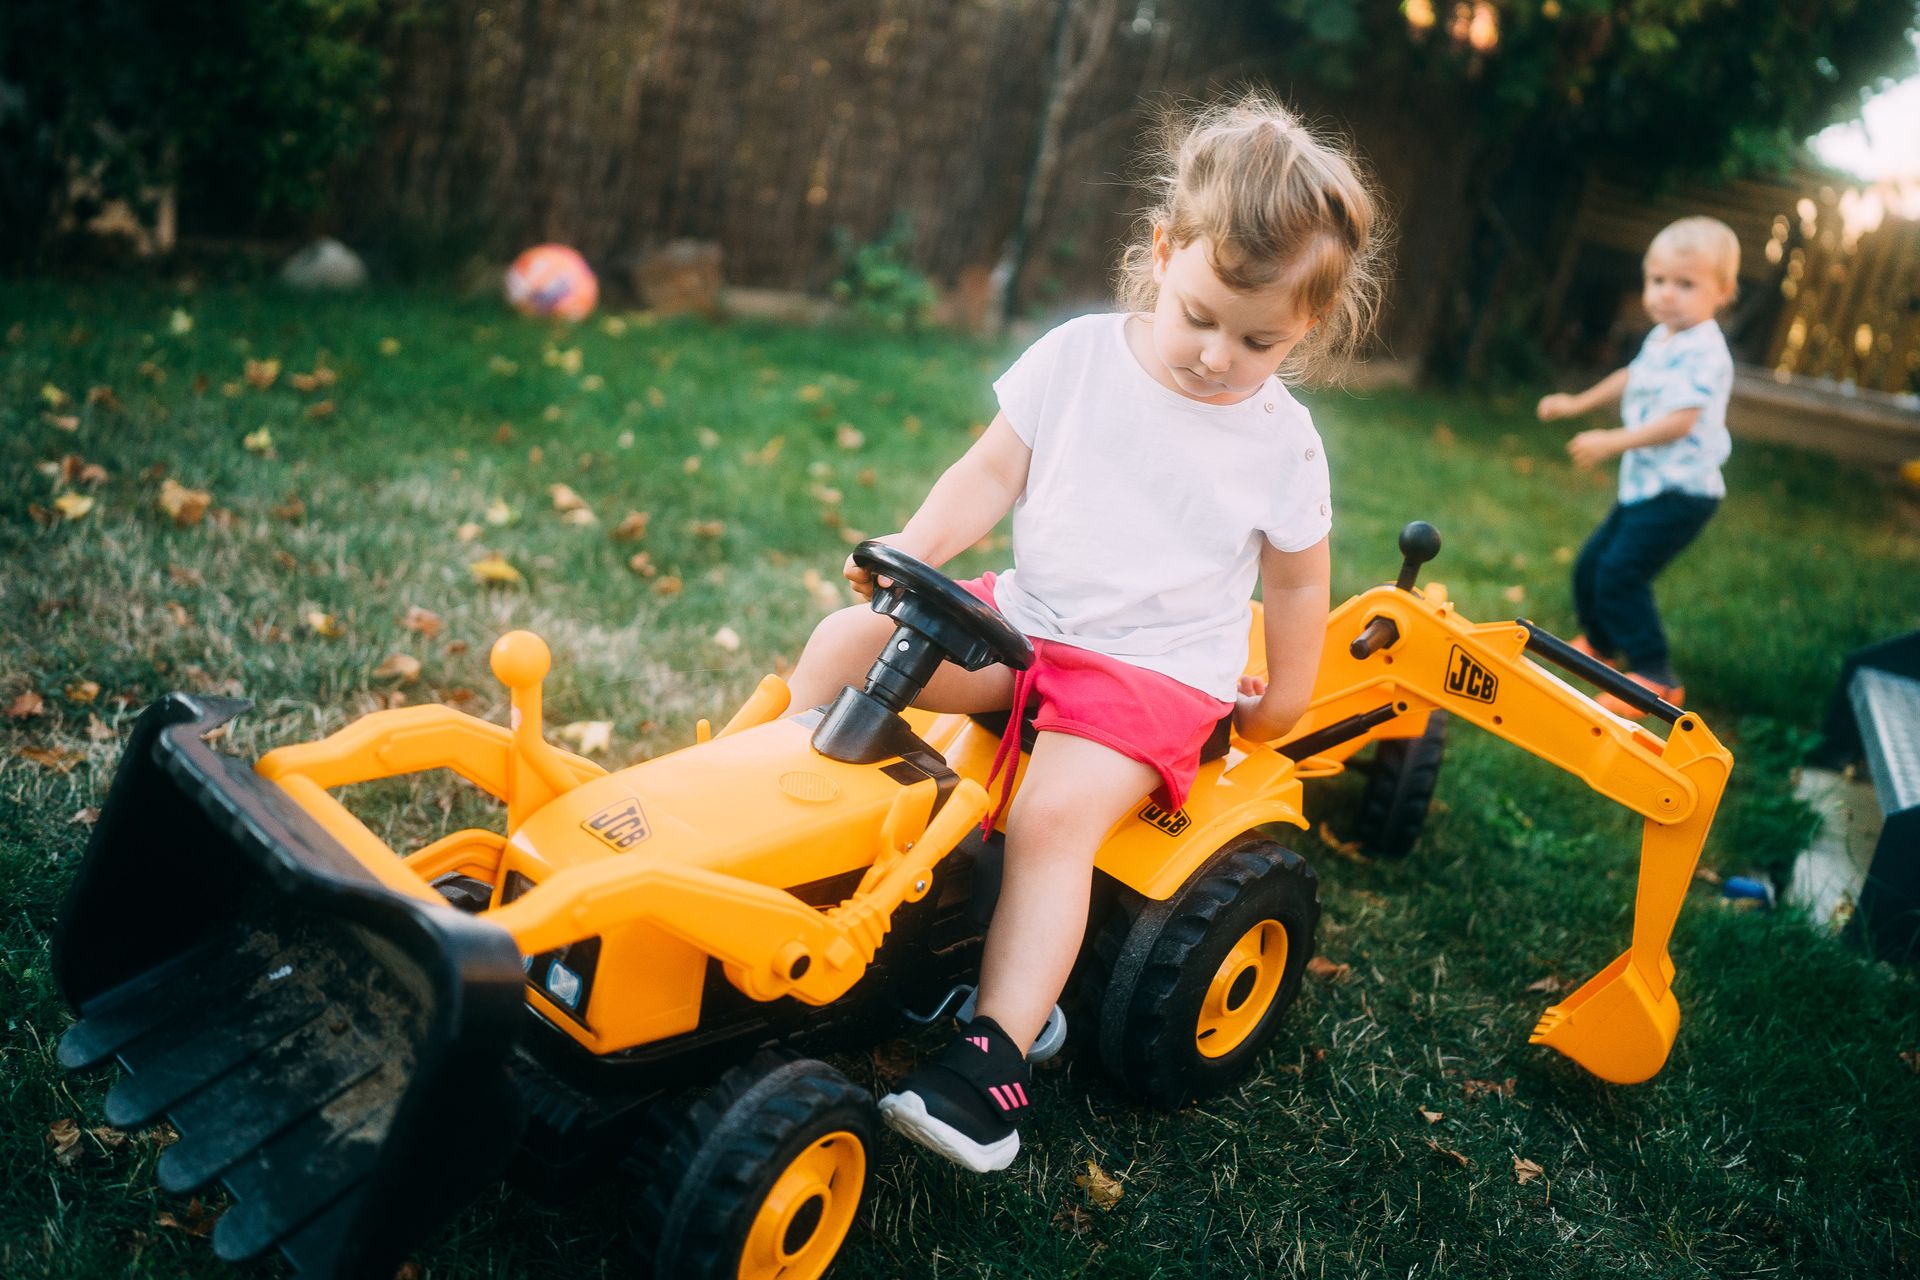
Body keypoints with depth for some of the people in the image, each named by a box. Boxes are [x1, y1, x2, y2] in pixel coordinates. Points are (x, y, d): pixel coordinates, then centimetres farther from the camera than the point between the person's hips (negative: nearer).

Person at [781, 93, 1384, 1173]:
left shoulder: (1283, 442, -4)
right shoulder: (1076, 357, -2)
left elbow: (1298, 581, 8)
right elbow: (992, 476, 2)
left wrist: (1284, 696, 10)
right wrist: (914, 554, -13)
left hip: (1157, 670, -4)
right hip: (1025, 622, 4)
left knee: (1057, 811, -29)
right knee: (847, 638, -10)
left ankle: (998, 1054, -23)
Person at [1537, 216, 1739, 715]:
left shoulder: (1701, 352, -20)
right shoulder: (1662, 339, 10)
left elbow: (1678, 421, -28)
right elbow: (1633, 377, 31)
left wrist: (1612, 441, -24)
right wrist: (1578, 402, 34)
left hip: (1680, 492, -10)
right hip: (1644, 486, 10)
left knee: (1621, 573, -17)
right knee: (1591, 563, 17)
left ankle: (1655, 675, -9)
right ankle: (1599, 642, 40)